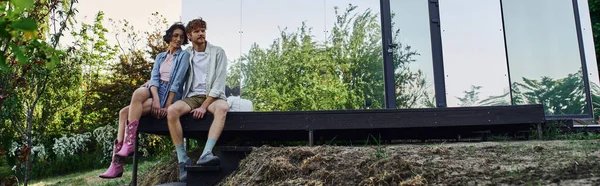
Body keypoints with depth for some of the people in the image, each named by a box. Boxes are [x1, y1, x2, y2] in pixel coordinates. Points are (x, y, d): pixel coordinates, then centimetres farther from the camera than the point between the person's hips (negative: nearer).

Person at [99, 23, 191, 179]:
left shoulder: (184, 55, 1)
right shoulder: (160, 57, 18)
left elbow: (177, 82, -10)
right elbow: (154, 78, 2)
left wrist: (167, 106, -18)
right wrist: (155, 99, -17)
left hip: (171, 96, -6)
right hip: (155, 93, 6)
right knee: (124, 112, -16)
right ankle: (116, 163, -17)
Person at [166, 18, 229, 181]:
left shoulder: (218, 52, 1)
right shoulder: (185, 55, 10)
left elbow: (219, 83, -7)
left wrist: (204, 106, -15)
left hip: (212, 96, -2)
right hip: (192, 96, 3)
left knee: (222, 107, -38)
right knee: (172, 110, -29)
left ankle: (206, 154, -49)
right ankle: (183, 160, -26)